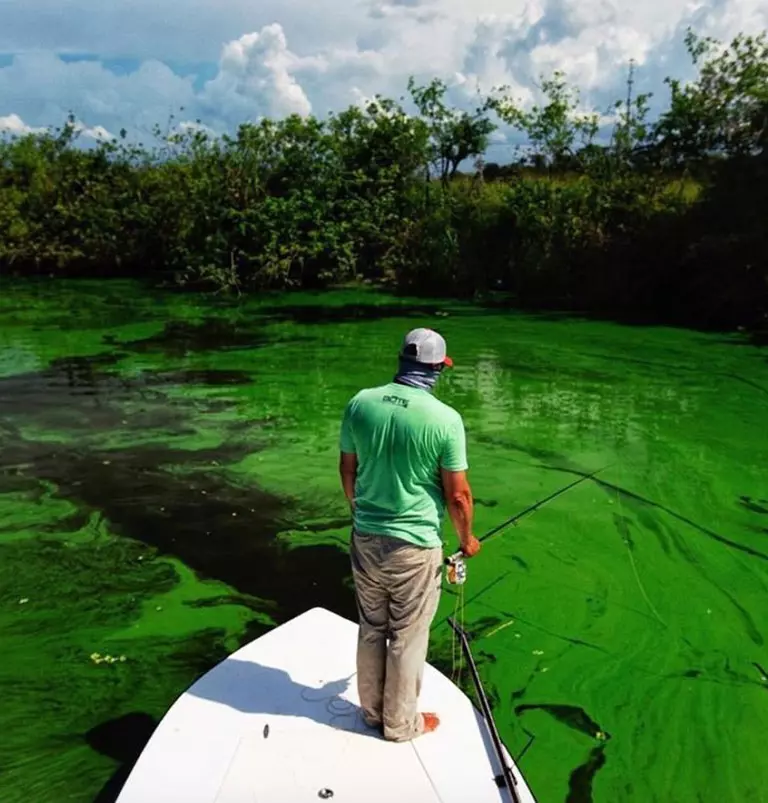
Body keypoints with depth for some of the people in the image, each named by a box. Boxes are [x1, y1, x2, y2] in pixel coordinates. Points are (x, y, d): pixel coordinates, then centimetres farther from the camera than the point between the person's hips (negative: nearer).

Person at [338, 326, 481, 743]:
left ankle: (372, 711, 40)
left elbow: (348, 470, 4)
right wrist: (466, 539, 7)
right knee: (407, 637, 14)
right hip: (414, 546, -4)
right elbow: (457, 494, -12)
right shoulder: (445, 419, -18)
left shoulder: (360, 403, -6)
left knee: (371, 629, 21)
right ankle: (401, 723, 33)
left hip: (365, 539, 5)